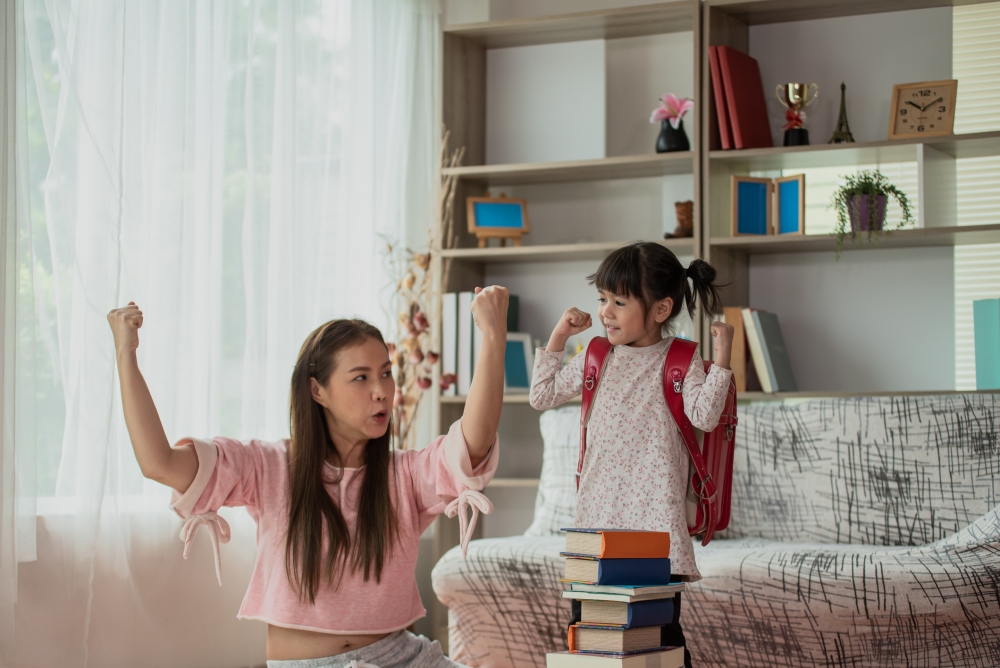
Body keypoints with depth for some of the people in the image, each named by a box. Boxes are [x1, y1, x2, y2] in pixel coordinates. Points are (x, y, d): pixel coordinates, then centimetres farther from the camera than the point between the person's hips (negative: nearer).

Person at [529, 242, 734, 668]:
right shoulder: (597, 357, 12)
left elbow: (704, 416, -13)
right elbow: (543, 396, 16)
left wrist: (721, 358, -19)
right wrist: (558, 337, 11)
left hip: (654, 511, -5)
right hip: (599, 510, 5)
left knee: (661, 631, -3)